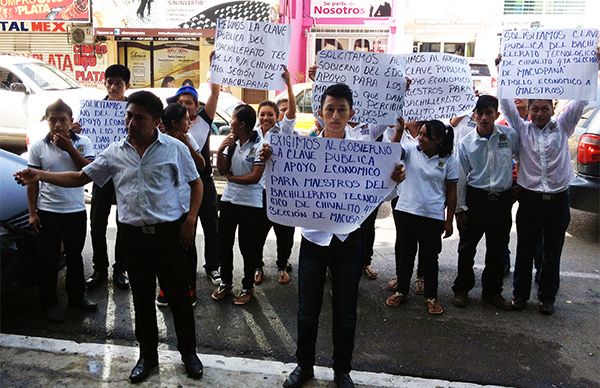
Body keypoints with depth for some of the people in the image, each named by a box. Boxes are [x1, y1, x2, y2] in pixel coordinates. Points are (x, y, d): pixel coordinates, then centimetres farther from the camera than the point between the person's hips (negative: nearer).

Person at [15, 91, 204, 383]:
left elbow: (196, 184, 2)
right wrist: (40, 175, -3)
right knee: (142, 298, 13)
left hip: (170, 233, -3)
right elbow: (80, 178, 8)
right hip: (134, 235, 3)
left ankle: (188, 352, 26)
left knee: (178, 295, 7)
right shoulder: (115, 152, 3)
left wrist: (191, 219, -8)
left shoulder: (174, 148, -5)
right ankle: (147, 355, 31)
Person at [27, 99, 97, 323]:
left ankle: (76, 296, 32)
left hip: (76, 211, 1)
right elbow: (32, 181, -1)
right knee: (48, 260, 7)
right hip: (47, 212, -1)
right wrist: (32, 213, -5)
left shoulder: (82, 143, -1)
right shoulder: (38, 147, -3)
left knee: (75, 257, 16)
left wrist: (69, 148, -17)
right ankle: (49, 305, 20)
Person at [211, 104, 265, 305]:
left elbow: (255, 177, -18)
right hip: (228, 199, 6)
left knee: (247, 246, 5)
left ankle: (248, 287, 21)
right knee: (224, 243, 13)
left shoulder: (259, 145, -14)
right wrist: (220, 150, -10)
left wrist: (231, 178, -7)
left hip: (250, 203, -6)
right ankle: (225, 282, 31)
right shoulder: (231, 142, 3)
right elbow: (222, 170, 5)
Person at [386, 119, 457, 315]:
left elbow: (451, 192, 0)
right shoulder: (411, 150, -1)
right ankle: (401, 291, 28)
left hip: (433, 216, -1)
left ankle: (431, 297, 24)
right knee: (404, 253, 12)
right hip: (406, 211, 2)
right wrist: (399, 132, -28)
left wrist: (449, 221, 0)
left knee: (429, 257, 9)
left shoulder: (449, 161, -4)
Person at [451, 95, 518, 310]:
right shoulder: (466, 143, -5)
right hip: (475, 198, -1)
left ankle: (492, 291, 29)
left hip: (502, 199, 1)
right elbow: (461, 178, -1)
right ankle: (462, 289, 25)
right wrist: (460, 207, -1)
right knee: (467, 247, 9)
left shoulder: (510, 135, -4)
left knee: (498, 249, 12)